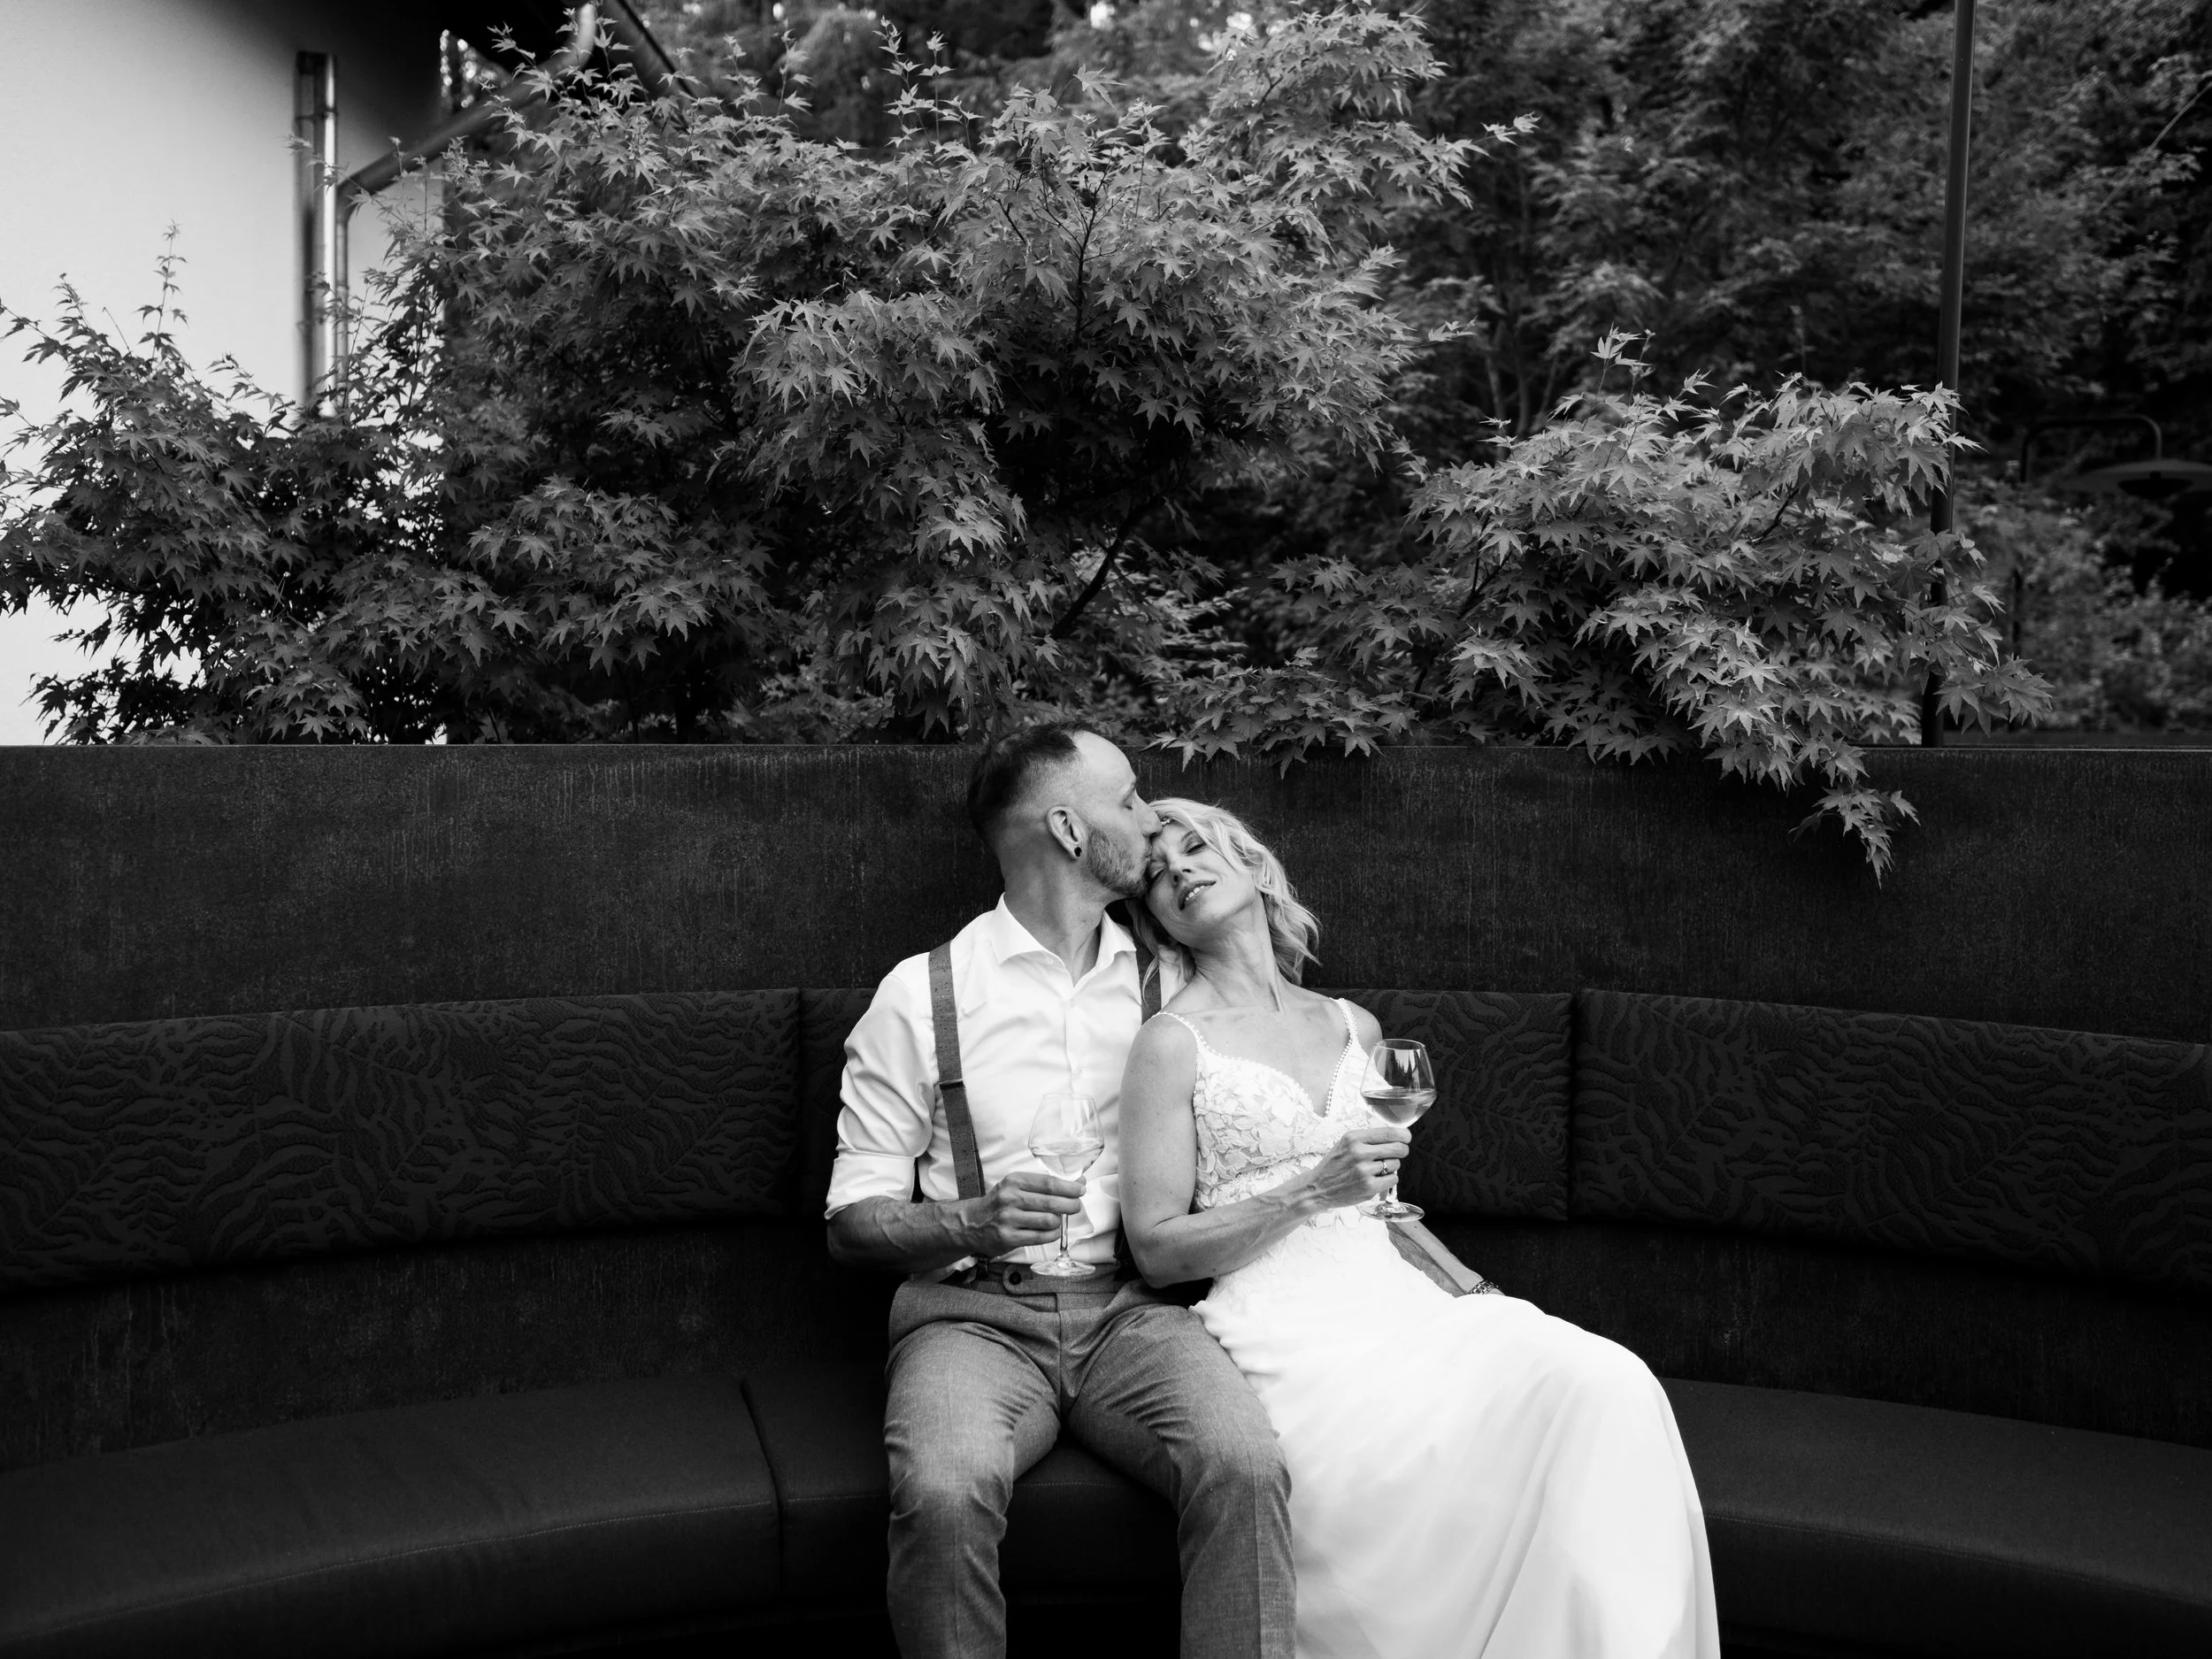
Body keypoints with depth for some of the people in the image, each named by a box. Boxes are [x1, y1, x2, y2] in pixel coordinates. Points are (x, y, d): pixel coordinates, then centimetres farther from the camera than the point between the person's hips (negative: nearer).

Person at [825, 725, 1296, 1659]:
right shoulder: (921, 994, 1)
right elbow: (851, 1222, 2)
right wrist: (970, 1225, -18)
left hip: (1130, 1309, 3)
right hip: (974, 1311, -2)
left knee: (1244, 1466, -28)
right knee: (946, 1494, -33)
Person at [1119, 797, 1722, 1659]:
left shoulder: (1356, 1027, 18)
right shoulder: (1173, 1044, 0)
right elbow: (1157, 1249, -4)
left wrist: (1483, 1297, 9)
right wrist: (1311, 1191, -14)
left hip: (1393, 1299, 5)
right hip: (1285, 1329, -5)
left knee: (1608, 1383, -21)